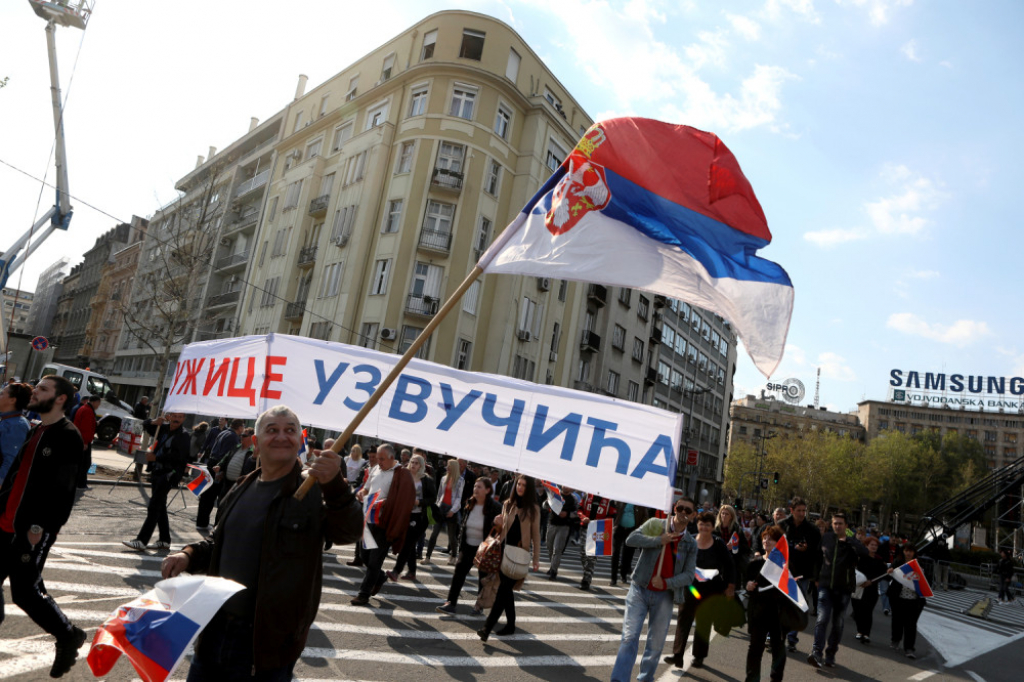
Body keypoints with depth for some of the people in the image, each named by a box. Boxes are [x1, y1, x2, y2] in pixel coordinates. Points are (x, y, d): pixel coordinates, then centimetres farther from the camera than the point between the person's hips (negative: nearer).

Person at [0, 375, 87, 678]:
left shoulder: (68, 437, -14)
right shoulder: (36, 431, 14)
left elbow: (62, 489, -19)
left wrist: (40, 526, -21)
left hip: (34, 530, -9)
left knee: (25, 592, -4)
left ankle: (68, 635, 16)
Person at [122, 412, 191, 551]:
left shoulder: (184, 436, -12)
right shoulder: (164, 429, 10)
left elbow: (178, 457, -21)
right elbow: (145, 426, 20)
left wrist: (156, 457, -20)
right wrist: (155, 422, -3)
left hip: (170, 473, -8)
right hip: (157, 471, 8)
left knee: (154, 507, -11)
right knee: (160, 507, 13)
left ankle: (141, 541, -9)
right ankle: (165, 540, 22)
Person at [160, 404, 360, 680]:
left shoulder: (315, 490, -13)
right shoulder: (241, 490, 9)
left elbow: (349, 532, -29)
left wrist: (335, 485, -47)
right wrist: (189, 555, 1)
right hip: (215, 629, 6)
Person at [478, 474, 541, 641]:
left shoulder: (533, 509, -1)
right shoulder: (508, 504, 8)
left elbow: (536, 535, 2)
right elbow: (501, 527, 13)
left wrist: (536, 559, -1)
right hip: (504, 550, 4)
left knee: (504, 589, -8)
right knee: (506, 589, 8)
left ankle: (487, 627, -8)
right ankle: (510, 624, 22)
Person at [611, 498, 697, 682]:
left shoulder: (691, 544, 5)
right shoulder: (655, 525, -1)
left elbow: (688, 575, 0)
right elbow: (631, 539, -12)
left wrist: (666, 583, -15)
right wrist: (658, 540, -19)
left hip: (664, 596, 3)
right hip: (640, 590, -2)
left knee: (656, 644, 10)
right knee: (630, 637, -12)